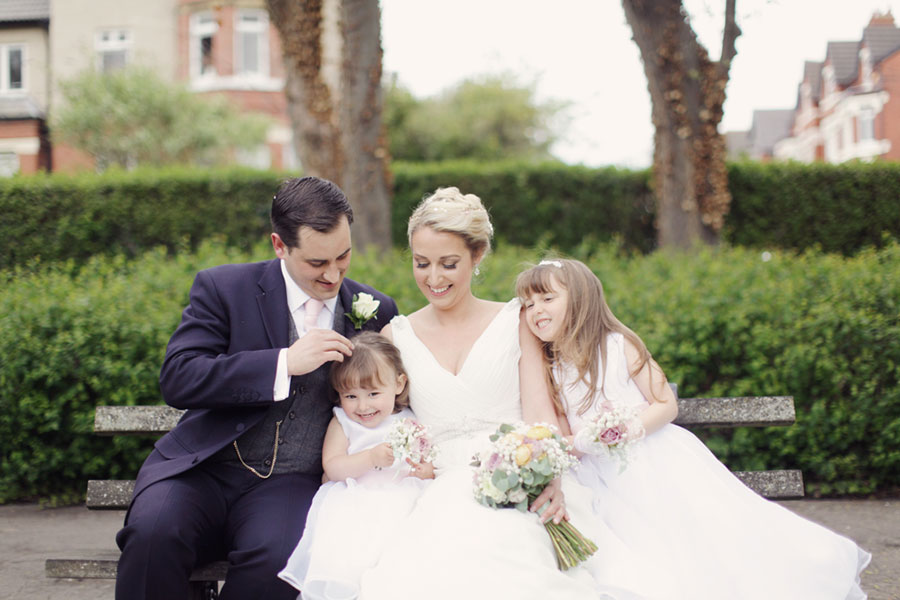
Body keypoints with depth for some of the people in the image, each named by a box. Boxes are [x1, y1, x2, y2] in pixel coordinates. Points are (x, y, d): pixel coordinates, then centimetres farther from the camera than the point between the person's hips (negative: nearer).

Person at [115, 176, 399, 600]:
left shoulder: (375, 311, 9)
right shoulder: (223, 288, 0)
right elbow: (176, 379, -11)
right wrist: (284, 362, -19)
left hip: (291, 483, 1)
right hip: (204, 469, -1)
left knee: (279, 555, -33)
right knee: (153, 532, -33)